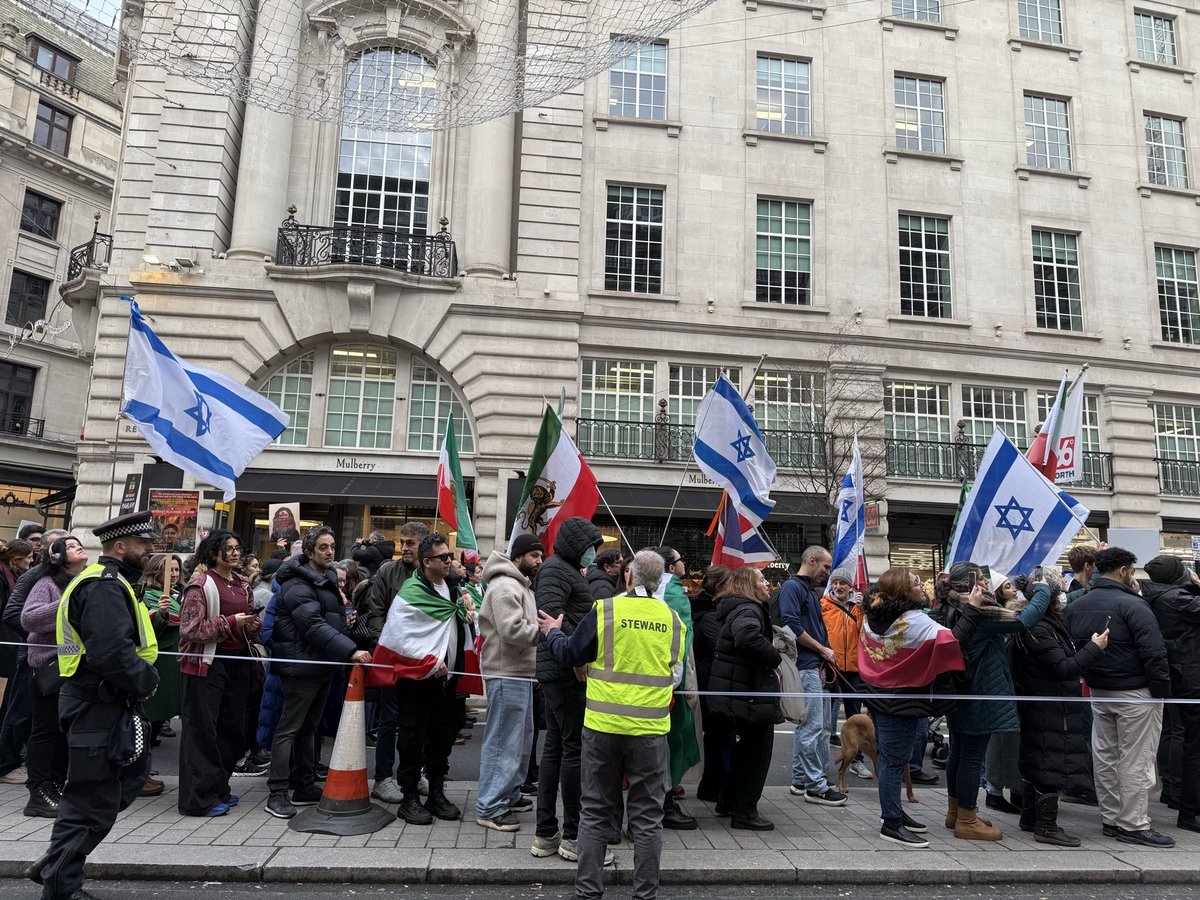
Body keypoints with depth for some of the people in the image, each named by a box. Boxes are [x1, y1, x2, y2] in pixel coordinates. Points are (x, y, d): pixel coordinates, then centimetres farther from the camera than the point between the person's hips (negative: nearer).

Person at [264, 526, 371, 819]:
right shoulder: (298, 585, -16)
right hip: (302, 666, -9)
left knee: (309, 727, 15)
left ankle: (305, 787, 24)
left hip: (321, 664, 9)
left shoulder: (326, 581, 15)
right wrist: (350, 650, -35)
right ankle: (276, 794, 6)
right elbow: (315, 626, -28)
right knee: (289, 728, -2)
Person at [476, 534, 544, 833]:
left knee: (522, 738, 19)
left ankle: (509, 793, 33)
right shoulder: (505, 587, -17)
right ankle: (490, 808, 5)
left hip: (521, 673, 11)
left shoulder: (522, 585, 18)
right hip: (506, 674, -11)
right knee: (503, 741, -4)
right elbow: (513, 630, -26)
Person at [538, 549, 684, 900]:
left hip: (603, 725, -1)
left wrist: (553, 633, 19)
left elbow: (569, 655, 0)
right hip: (650, 728, 1)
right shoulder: (672, 619, 1)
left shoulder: (605, 610, -8)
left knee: (595, 811, 12)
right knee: (647, 815, 11)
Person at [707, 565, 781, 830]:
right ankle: (744, 811, 10)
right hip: (750, 693, -10)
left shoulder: (737, 608, 15)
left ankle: (730, 801, 33)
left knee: (744, 748, 22)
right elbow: (748, 637, -39)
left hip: (735, 692, 10)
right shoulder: (748, 610, -18)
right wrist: (774, 657, -24)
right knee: (757, 751, 1)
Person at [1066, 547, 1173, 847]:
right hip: (1134, 693, -7)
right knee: (1136, 760, 0)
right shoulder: (1132, 605, -17)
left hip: (1098, 691, 7)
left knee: (1105, 755, 13)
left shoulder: (1076, 606, 7)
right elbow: (1154, 653, -19)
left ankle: (1111, 818, 22)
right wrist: (1162, 692, -12)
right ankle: (1133, 825, 5)